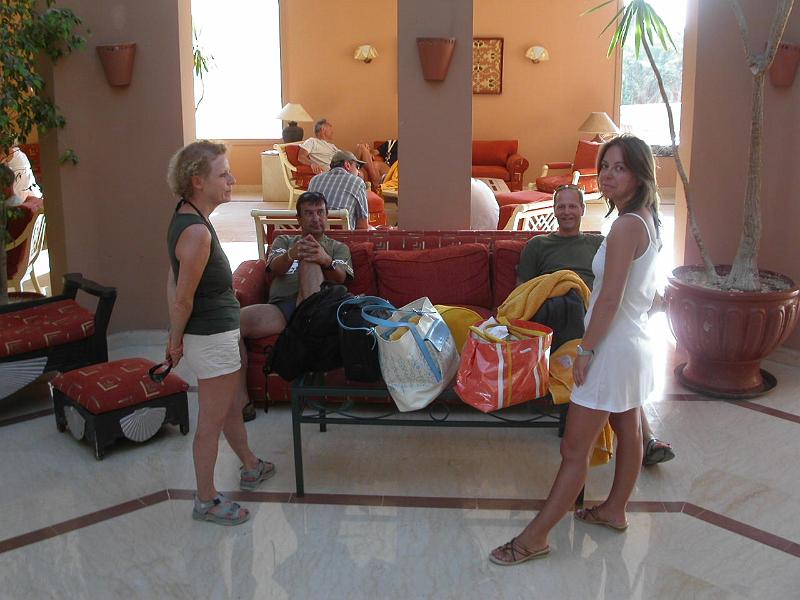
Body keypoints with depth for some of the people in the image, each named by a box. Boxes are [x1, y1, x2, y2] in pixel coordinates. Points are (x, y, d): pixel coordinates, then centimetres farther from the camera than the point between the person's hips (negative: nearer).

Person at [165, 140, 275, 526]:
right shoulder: (197, 231, -26)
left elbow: (173, 282, 8)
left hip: (218, 331, 10)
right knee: (212, 421, 5)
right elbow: (183, 298, -21)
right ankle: (206, 501, 20)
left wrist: (175, 337, 9)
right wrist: (177, 340, -7)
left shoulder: (186, 218, 4)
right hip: (212, 338, -10)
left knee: (232, 408, 26)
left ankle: (250, 468, 46)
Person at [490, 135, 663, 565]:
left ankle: (536, 537, 4)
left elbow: (610, 299, -24)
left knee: (574, 449, -4)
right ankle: (615, 510, 40)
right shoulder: (647, 221, 7)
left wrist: (585, 350, -16)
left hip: (612, 347, -10)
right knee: (628, 431, 22)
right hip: (635, 341, 10)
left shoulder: (626, 226, -23)